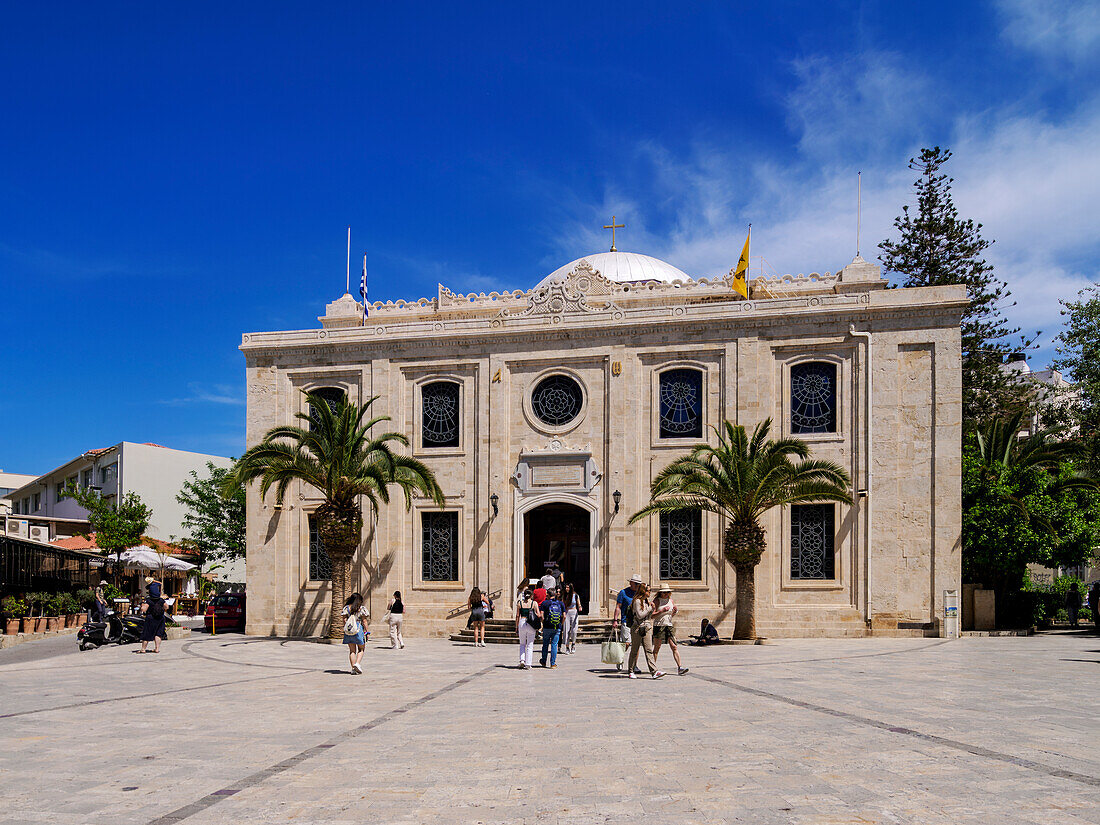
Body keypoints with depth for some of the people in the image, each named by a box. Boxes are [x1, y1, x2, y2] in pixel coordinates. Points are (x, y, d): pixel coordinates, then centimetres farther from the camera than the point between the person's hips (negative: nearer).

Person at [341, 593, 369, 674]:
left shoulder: (346, 608, 7)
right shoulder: (362, 608, -1)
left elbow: (344, 620, 3)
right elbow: (364, 621, -2)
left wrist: (345, 630, 10)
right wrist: (366, 631, 2)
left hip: (348, 630, 3)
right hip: (359, 629, -3)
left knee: (352, 650, 10)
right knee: (361, 649, 12)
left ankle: (353, 668, 6)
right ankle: (357, 663, -9)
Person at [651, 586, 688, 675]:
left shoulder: (670, 600, 12)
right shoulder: (656, 601, -3)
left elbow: (676, 610, 26)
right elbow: (652, 615, -10)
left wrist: (675, 611, 3)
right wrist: (662, 611, -21)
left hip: (669, 625, 4)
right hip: (658, 626, -4)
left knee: (674, 647, -5)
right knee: (656, 648, 2)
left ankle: (680, 667, -10)